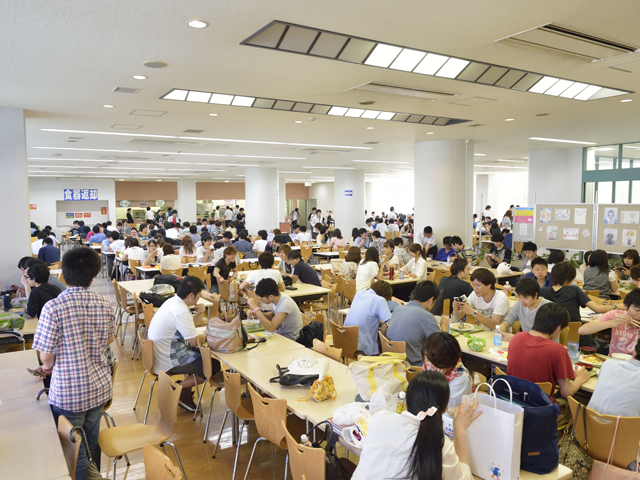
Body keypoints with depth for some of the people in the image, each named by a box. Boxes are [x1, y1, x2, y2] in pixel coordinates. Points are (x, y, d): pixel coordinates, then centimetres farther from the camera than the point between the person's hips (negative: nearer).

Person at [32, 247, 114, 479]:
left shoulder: (53, 307, -19)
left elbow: (46, 357, -14)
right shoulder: (105, 304, -6)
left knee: (76, 452, 14)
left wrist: (49, 366, 8)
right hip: (99, 387, 4)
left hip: (68, 392, -4)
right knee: (92, 443, 23)